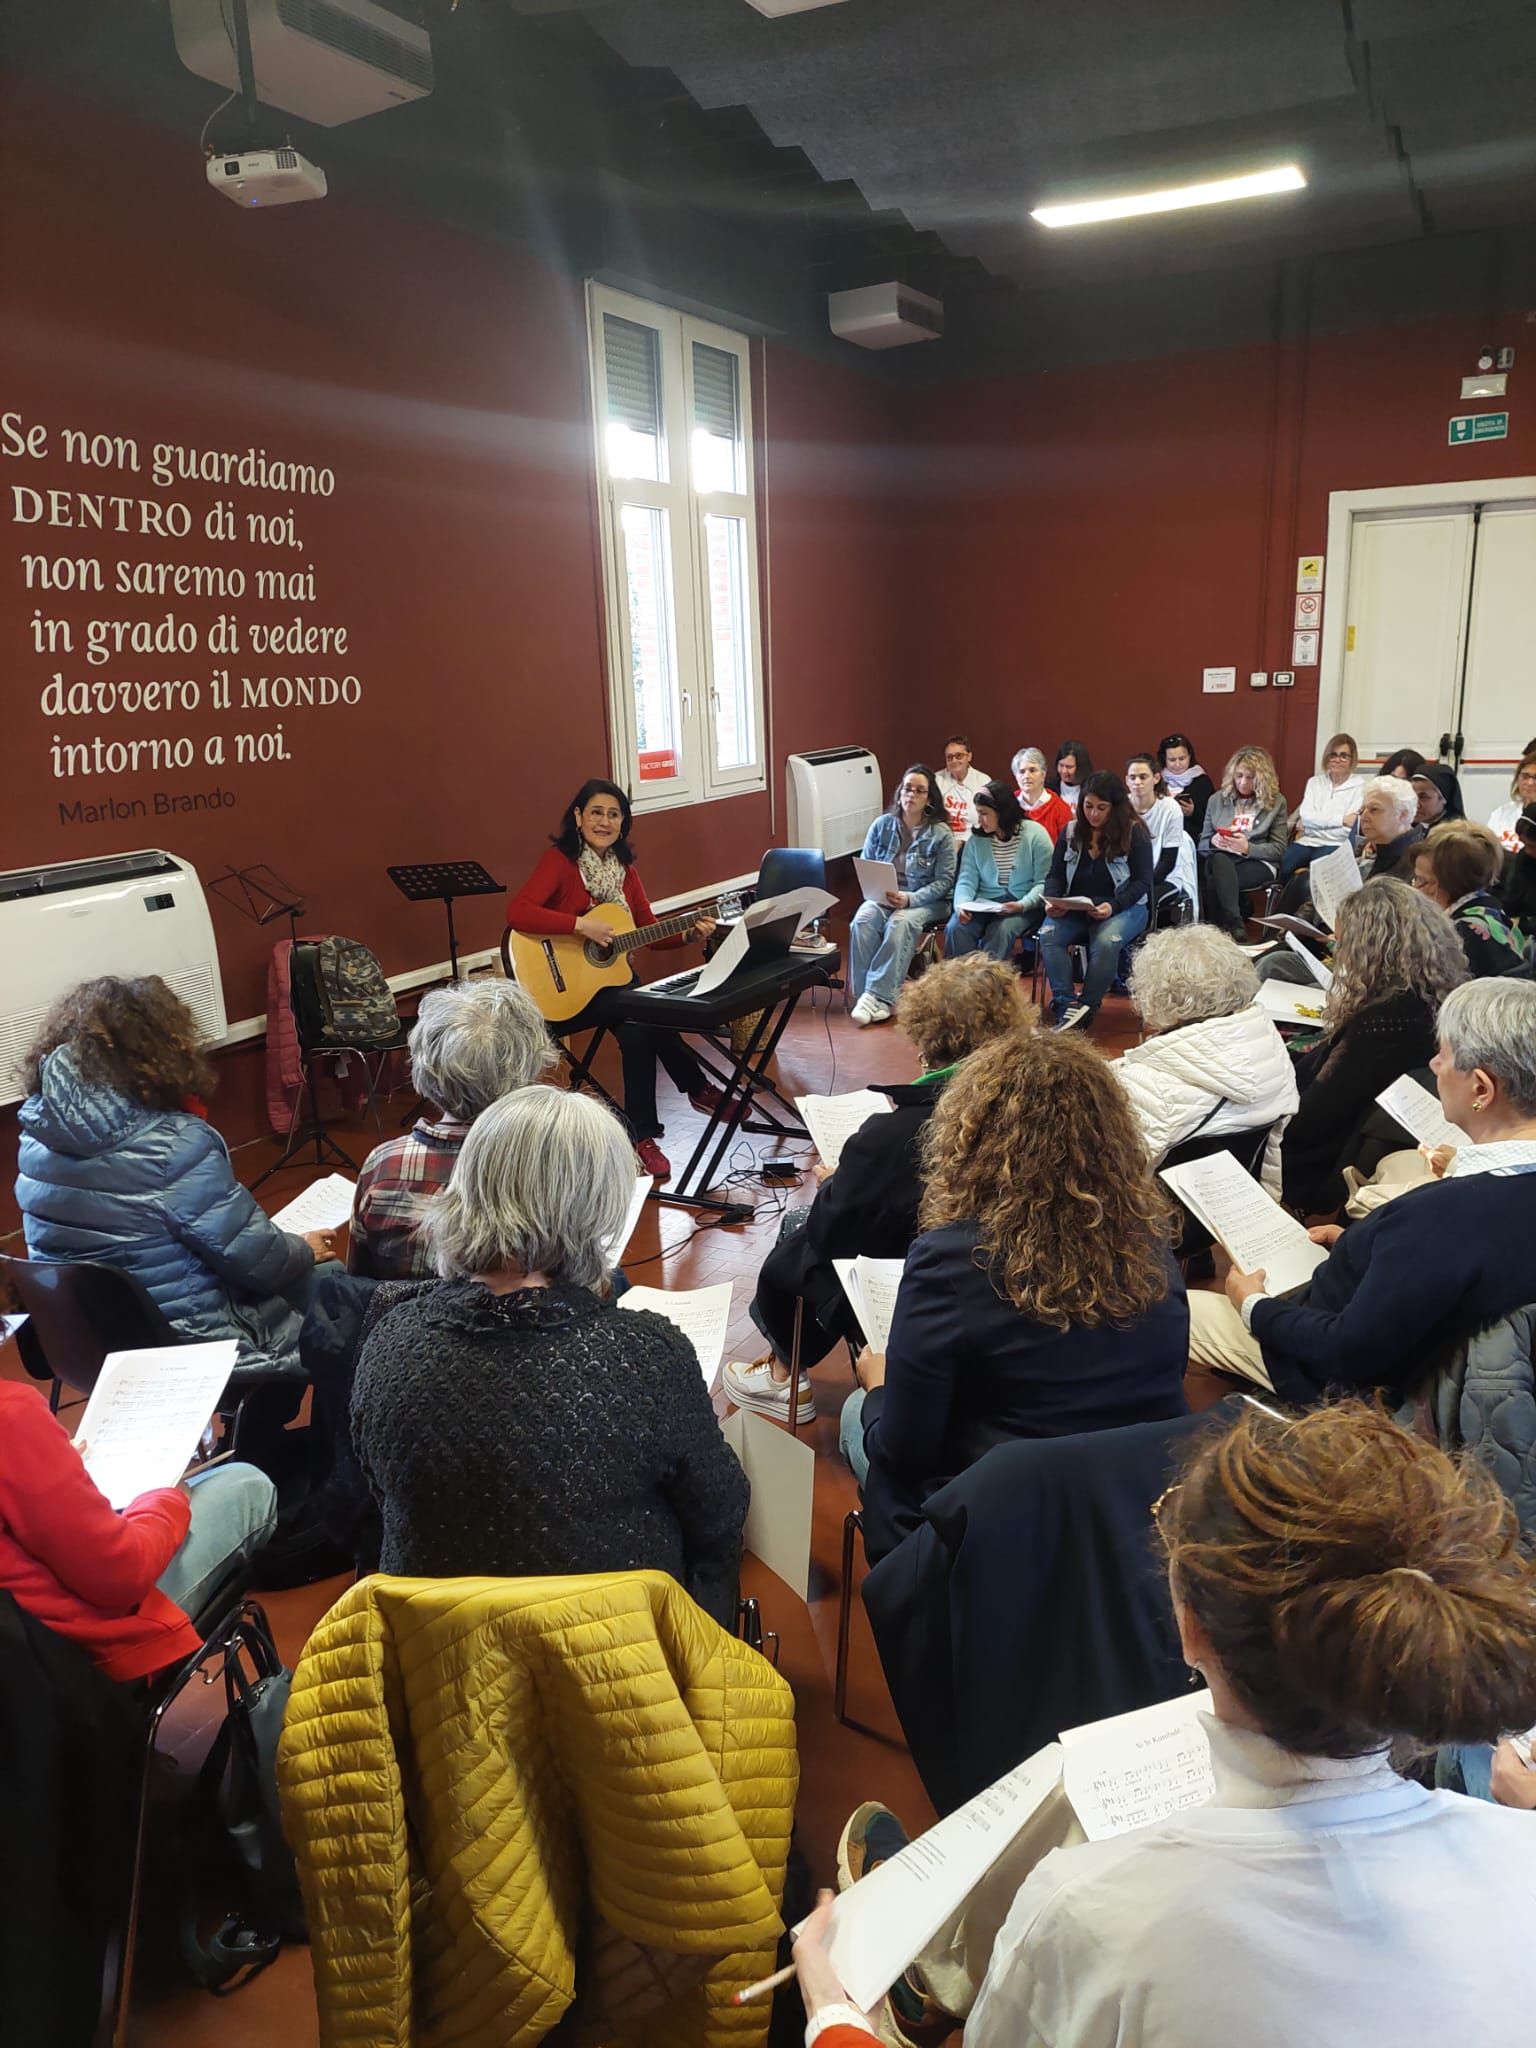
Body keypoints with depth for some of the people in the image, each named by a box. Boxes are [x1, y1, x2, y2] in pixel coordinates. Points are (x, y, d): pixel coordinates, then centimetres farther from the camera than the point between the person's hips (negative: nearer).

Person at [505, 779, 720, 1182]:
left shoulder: (625, 868, 10)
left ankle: (641, 1135, -10)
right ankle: (699, 1088, -11)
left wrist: (689, 934, -7)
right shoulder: (559, 860, -10)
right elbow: (516, 912, -25)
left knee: (638, 1032, -27)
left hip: (613, 979, 6)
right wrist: (582, 925, -28)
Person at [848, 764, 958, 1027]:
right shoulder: (882, 825, 6)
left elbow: (944, 881, -6)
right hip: (881, 896, 3)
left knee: (900, 923, -36)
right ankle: (865, 993, -31)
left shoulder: (941, 833, -3)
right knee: (863, 919, -31)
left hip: (926, 901, -3)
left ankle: (879, 996, -38)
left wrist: (909, 899, -21)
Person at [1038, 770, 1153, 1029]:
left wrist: (1113, 906, -20)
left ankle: (1086, 1010, -25)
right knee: (1048, 935, -29)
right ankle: (1065, 1006, -32)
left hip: (1122, 908, -3)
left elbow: (1142, 881, -4)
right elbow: (1055, 875, 13)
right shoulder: (1071, 832, 11)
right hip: (1074, 909, 3)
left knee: (1105, 942, -36)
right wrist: (1052, 901, -9)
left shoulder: (1134, 832, 0)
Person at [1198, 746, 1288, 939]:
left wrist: (1247, 847, -15)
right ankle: (1235, 925, -43)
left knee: (1215, 881, -36)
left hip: (1258, 862, -2)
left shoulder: (1276, 802, 9)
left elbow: (1278, 849, 3)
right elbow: (1202, 843, 16)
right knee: (1219, 860, -39)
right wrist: (1214, 841, -10)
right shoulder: (1217, 799, 16)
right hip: (1221, 859, 2)